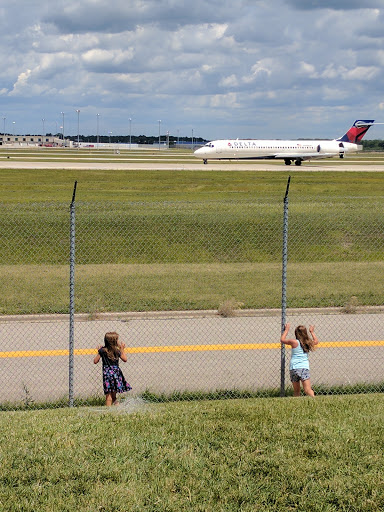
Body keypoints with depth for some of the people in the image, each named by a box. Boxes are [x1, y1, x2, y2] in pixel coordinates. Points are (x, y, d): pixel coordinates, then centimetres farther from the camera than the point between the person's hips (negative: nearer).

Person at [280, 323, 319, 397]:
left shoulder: (294, 342, -2)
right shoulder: (308, 342, 8)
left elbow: (282, 339, 14)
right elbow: (316, 341, 31)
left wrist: (286, 330, 25)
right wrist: (312, 332, 42)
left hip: (294, 368, -1)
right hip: (305, 368, 1)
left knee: (296, 391, 9)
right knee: (307, 390, -11)